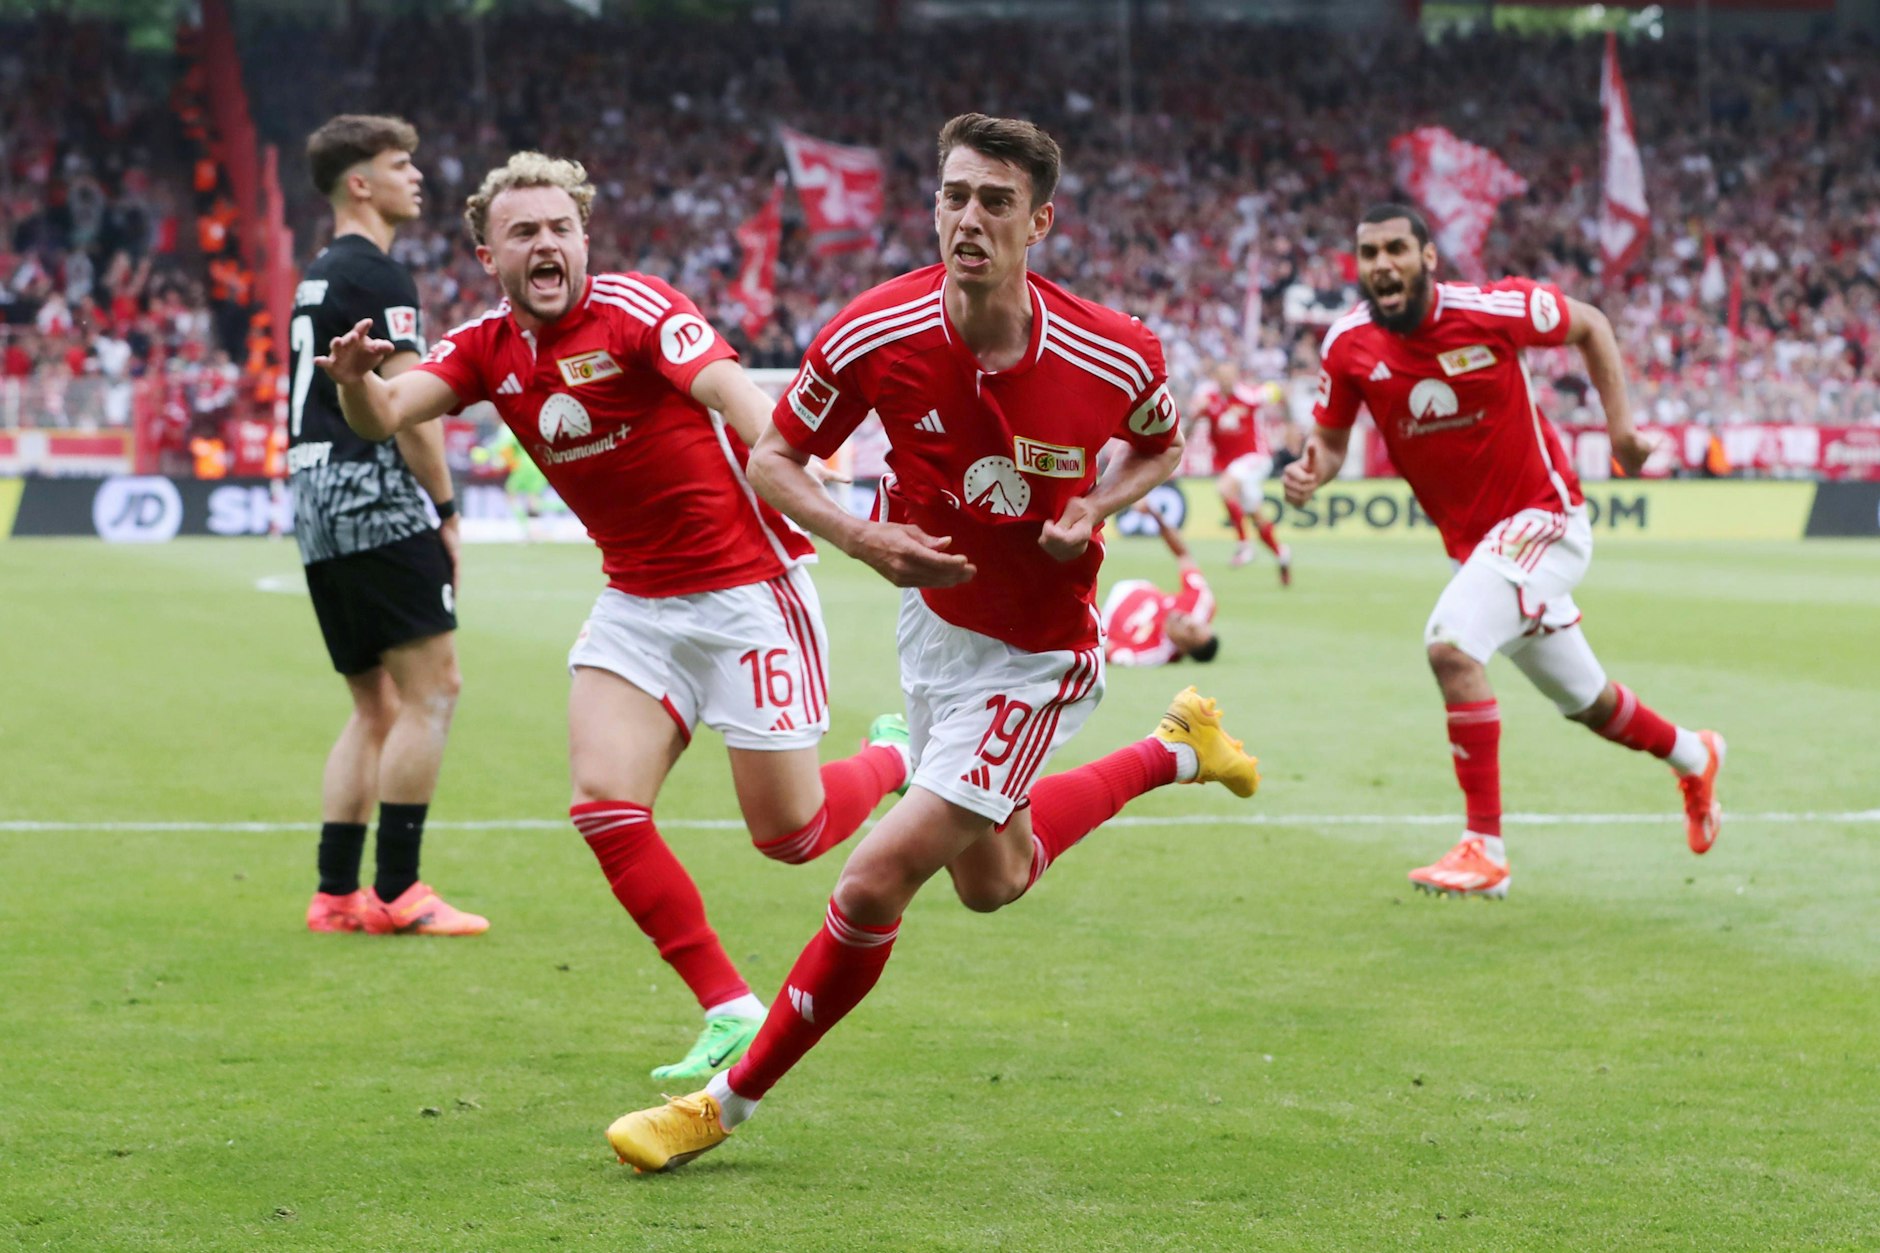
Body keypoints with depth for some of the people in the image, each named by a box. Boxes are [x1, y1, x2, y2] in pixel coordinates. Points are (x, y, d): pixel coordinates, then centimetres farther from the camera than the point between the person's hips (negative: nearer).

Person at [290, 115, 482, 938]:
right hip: (374, 497, -10)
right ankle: (396, 892, -11)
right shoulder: (375, 275, -9)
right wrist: (446, 510, -9)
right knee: (430, 689, -8)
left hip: (316, 499, 10)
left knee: (376, 707, 12)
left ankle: (335, 894, 8)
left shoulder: (319, 277, 20)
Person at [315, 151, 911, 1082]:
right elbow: (386, 415, -12)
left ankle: (900, 760, 33)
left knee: (789, 833, -2)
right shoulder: (487, 349, 1)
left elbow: (738, 395, -31)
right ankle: (731, 1013, 2)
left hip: (746, 587, -6)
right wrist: (355, 381, -37)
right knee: (605, 803, -12)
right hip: (636, 603, 6)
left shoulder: (635, 308, -17)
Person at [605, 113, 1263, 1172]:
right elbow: (774, 458, -6)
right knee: (993, 879, 26)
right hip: (931, 616, 5)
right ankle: (1179, 749, 49)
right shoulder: (875, 334, -21)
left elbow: (1161, 448, 1)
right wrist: (861, 537, -24)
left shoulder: (1117, 357, -23)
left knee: (877, 881, -12)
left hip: (1034, 657, -5)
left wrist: (1095, 509, -19)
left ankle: (733, 1100, 6)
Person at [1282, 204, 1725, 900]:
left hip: (1545, 517, -6)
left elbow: (1590, 325, -2)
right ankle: (1692, 756, 51)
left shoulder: (1491, 310, -20)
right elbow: (1332, 439, 3)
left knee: (1450, 643, -28)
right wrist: (1311, 471, -20)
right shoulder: (1348, 345, -9)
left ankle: (1484, 846, -22)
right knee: (1586, 701, 20)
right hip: (1471, 542, 6)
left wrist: (1620, 425, -5)